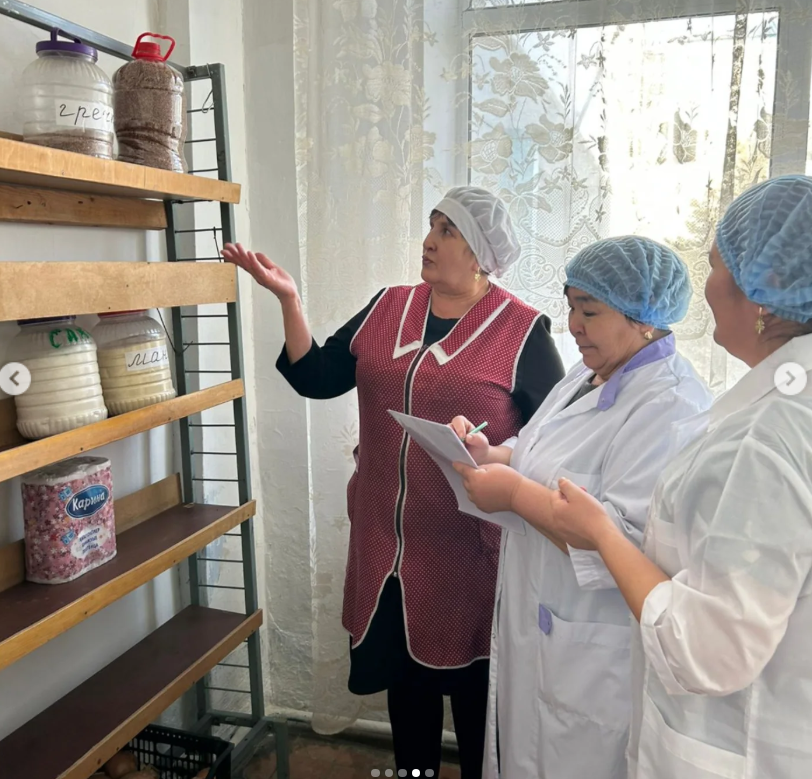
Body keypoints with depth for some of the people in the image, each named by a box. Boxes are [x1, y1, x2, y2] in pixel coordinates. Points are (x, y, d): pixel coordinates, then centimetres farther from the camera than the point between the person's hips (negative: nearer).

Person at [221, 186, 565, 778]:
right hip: (389, 541, 5)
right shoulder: (387, 308, 5)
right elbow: (316, 377, 2)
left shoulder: (522, 331, -8)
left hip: (469, 548, -4)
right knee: (403, 669, 20)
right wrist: (289, 299, -7)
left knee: (472, 679, 12)